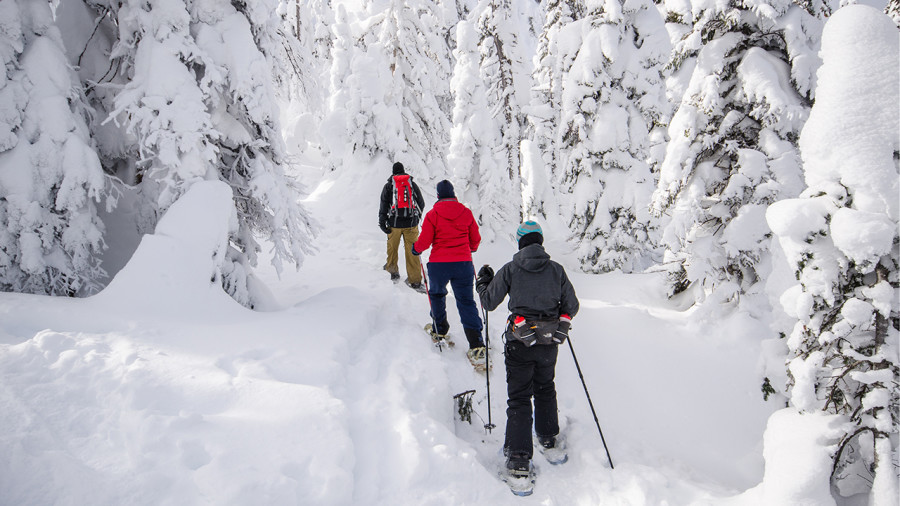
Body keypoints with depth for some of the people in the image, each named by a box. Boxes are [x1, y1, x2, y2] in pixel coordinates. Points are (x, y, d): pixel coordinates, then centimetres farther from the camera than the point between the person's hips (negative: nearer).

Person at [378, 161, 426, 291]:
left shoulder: (388, 186, 5)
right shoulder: (413, 184, 9)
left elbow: (383, 205, 0)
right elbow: (421, 204, 13)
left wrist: (382, 222, 1)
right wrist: (417, 215, 30)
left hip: (394, 223, 0)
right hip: (411, 223, 0)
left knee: (392, 247, 19)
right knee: (412, 251, 1)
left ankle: (393, 271, 33)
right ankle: (415, 281, 1)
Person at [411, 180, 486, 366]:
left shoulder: (432, 214, -5)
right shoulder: (466, 212, 3)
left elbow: (425, 241, -5)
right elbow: (475, 238, 10)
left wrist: (416, 249, 16)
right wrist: (472, 248, 32)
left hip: (439, 264, -2)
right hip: (463, 264, 2)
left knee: (437, 294, 26)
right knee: (466, 302, 3)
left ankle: (440, 329, 34)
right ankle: (476, 346, -6)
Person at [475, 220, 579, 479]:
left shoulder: (510, 270, -6)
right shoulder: (556, 269, 0)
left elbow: (489, 303, 0)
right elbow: (572, 307, 4)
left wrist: (483, 281, 18)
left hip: (520, 342, -3)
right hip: (549, 342, 3)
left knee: (519, 397, 4)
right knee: (545, 389, 25)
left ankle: (519, 457, -1)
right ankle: (548, 440, 37)